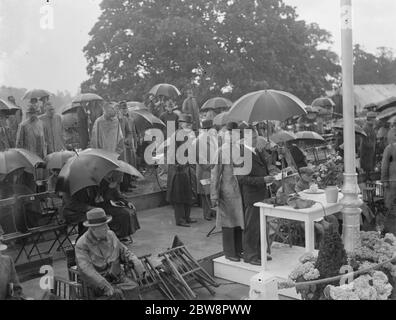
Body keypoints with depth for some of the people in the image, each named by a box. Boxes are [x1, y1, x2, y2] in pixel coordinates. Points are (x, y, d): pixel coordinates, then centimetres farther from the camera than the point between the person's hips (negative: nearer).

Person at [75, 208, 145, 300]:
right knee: (117, 294, -31)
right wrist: (105, 286, -31)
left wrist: (136, 262, -3)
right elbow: (86, 270, -21)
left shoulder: (110, 235, 7)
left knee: (133, 288, -24)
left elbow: (123, 252, 18)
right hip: (99, 284, -5)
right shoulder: (82, 244, -10)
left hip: (118, 277, 5)